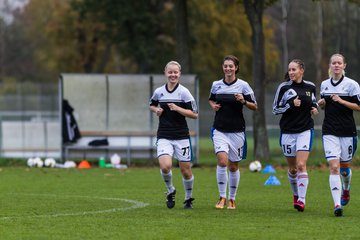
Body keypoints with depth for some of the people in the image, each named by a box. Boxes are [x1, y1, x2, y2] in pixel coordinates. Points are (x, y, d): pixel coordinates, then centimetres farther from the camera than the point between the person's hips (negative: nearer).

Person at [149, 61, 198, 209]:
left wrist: (177, 108, -19)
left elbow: (194, 114, -8)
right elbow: (152, 105, 25)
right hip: (164, 137, 1)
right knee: (165, 166, -20)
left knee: (185, 170, 4)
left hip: (181, 136, -1)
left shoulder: (184, 92, -5)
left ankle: (188, 198, 27)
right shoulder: (159, 92, 4)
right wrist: (156, 110, 3)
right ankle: (170, 191, 8)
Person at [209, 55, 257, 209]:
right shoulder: (216, 85, 6)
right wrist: (213, 105, 2)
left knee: (233, 166, 5)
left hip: (237, 131, -1)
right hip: (220, 130, 1)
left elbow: (254, 107, 1)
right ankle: (222, 197, -8)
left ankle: (232, 199, 20)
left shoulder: (243, 85, -2)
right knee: (222, 161, -18)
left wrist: (243, 101, -18)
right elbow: (211, 99, 25)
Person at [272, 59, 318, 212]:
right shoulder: (284, 87, -3)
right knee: (292, 168, 10)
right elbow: (275, 109, -3)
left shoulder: (311, 87, 4)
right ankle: (296, 194, 34)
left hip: (305, 131, -1)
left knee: (301, 165, -15)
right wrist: (290, 105, -17)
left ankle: (301, 200, -17)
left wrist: (315, 109, 0)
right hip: (287, 132, 1)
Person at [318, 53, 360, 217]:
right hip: (329, 132, 2)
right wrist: (321, 103, 0)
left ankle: (346, 189, 44)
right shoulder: (324, 85, 9)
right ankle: (337, 205, -18)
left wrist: (341, 101, -17)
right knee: (334, 167, -13)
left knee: (344, 167, 9)